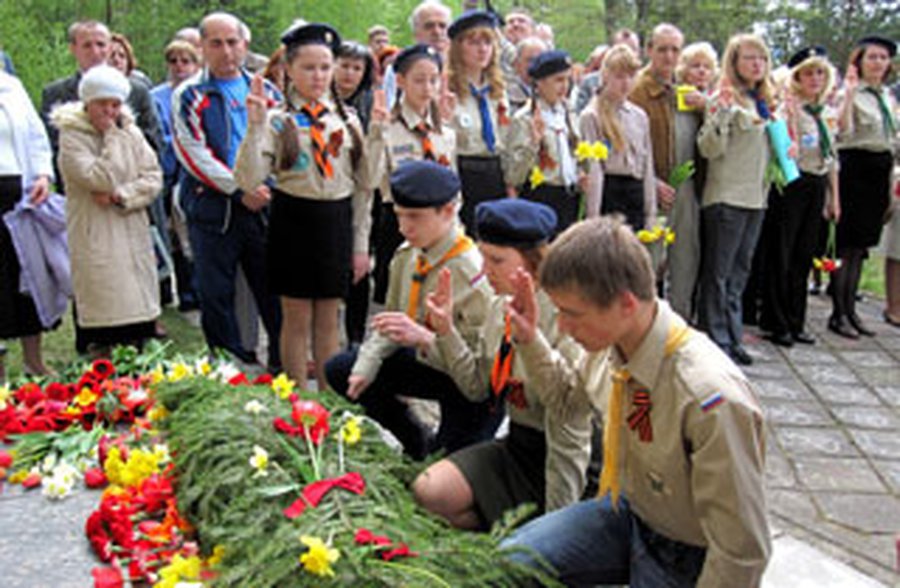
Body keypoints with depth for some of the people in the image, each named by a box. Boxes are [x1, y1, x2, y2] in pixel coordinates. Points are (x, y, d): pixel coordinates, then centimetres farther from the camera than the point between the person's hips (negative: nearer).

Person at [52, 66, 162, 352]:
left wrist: (120, 196, -11)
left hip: (133, 233, 5)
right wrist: (112, 137, -13)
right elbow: (100, 179, -17)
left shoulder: (131, 132, 10)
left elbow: (153, 178, 4)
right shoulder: (72, 136, -5)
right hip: (96, 239, -4)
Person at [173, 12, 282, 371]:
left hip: (264, 204, 2)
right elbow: (194, 154, -6)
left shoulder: (265, 91, 13)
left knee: (273, 288, 6)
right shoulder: (189, 96, 4)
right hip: (213, 209, -2)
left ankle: (284, 361, 19)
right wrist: (240, 190, -13)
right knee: (216, 294, 4)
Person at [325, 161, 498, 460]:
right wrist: (365, 367, -6)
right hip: (428, 364, 7)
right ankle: (421, 443, 15)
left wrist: (424, 337, -40)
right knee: (340, 370, 5)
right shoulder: (406, 255, -4)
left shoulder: (471, 270, -27)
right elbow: (391, 319, 8)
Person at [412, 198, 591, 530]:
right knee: (428, 491, -9)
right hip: (515, 445, 7)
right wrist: (445, 331, -5)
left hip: (553, 460, -7)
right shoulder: (501, 305, 0)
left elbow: (568, 442, -23)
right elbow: (478, 386, 7)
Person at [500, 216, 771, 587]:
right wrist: (528, 339, -3)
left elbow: (742, 555, -26)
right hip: (628, 511, 6)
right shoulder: (607, 346, -13)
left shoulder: (712, 402, -36)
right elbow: (565, 398, 12)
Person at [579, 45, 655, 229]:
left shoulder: (640, 116, 14)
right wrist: (593, 216, -13)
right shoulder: (591, 116, -3)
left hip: (637, 194, 5)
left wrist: (651, 214, 11)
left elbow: (648, 166, 15)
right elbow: (592, 169, -9)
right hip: (609, 192, -5)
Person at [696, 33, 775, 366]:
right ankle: (716, 340, 7)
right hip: (725, 197, -8)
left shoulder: (763, 102, 15)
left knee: (739, 273, 13)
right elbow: (709, 149, -18)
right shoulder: (727, 98, -9)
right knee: (718, 273, -1)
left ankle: (732, 338, 21)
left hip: (755, 197, 8)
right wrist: (721, 113, -30)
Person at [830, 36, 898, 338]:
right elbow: (843, 131, -21)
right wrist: (849, 94, -28)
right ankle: (838, 313, 2)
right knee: (847, 245, -5)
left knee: (861, 245, 10)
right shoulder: (851, 92, -6)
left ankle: (850, 310, 17)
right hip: (856, 168, -7)